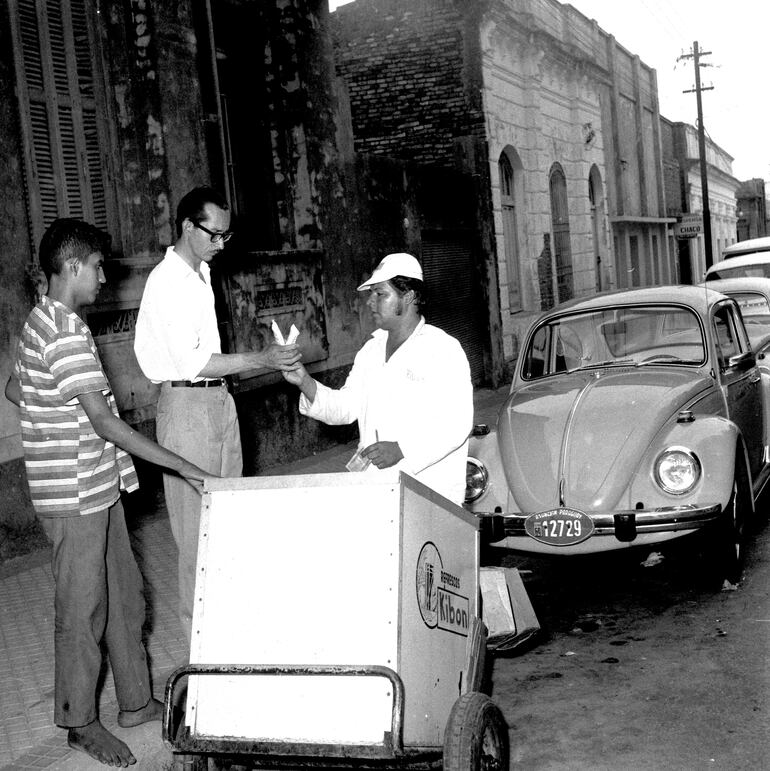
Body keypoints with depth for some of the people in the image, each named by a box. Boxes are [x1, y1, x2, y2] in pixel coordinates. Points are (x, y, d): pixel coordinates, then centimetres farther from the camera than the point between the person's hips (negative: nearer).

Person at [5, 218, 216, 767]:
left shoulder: (46, 321, 10)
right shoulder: (65, 332, -22)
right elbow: (105, 422, -26)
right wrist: (181, 466, -24)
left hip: (98, 489, 10)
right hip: (75, 496, -10)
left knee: (124, 596, 16)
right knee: (83, 610, 4)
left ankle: (136, 702, 29)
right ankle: (80, 722, 20)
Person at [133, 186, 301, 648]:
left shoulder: (200, 273, 13)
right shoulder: (168, 280, -16)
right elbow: (192, 361, -22)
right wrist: (262, 360, -25)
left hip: (217, 398, 9)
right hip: (187, 404, -9)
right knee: (197, 522, -3)